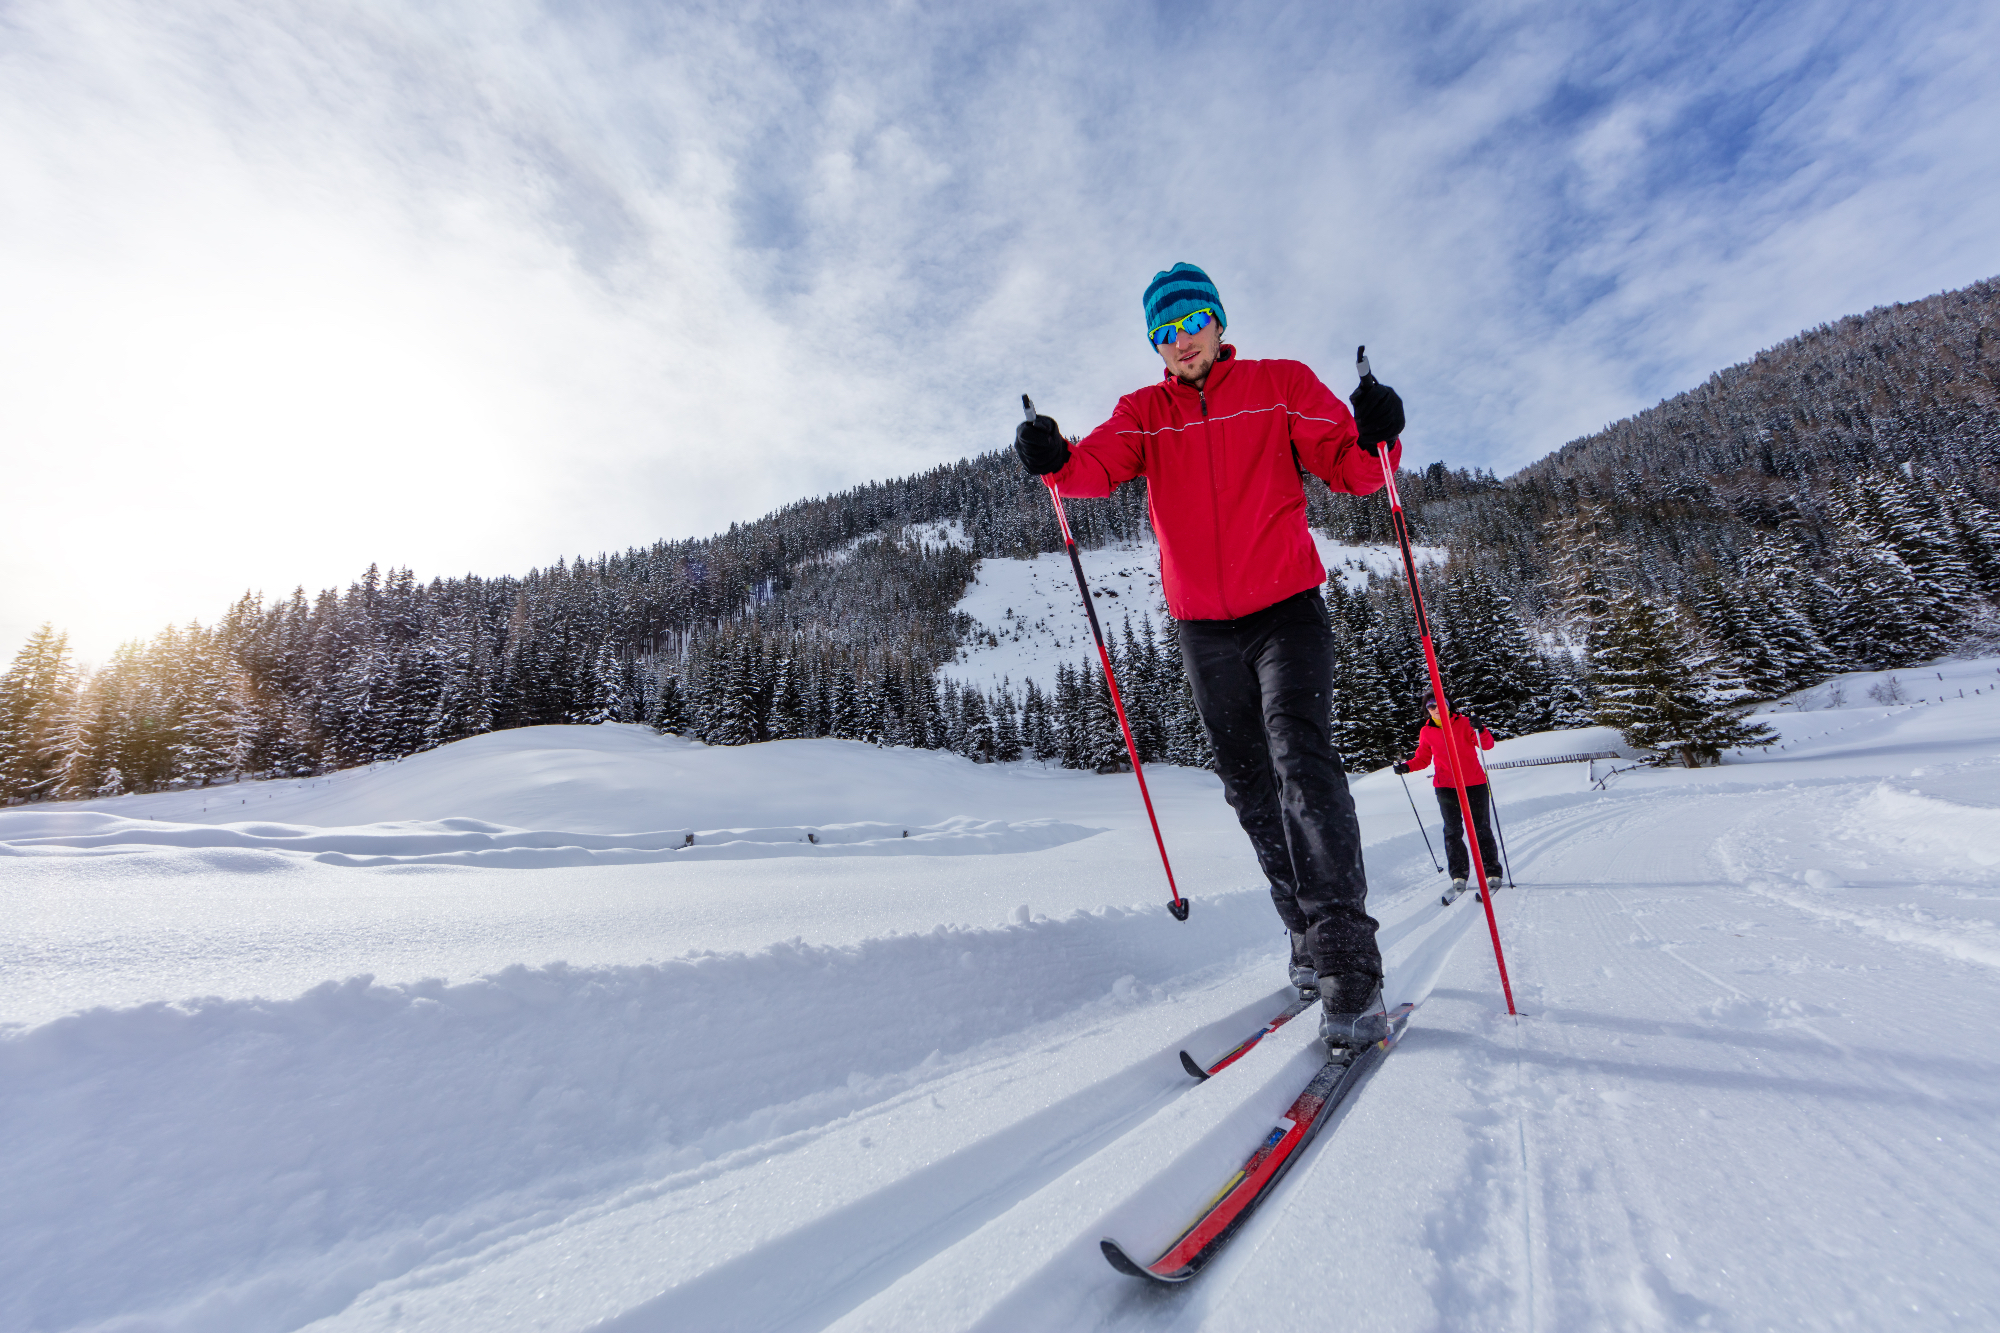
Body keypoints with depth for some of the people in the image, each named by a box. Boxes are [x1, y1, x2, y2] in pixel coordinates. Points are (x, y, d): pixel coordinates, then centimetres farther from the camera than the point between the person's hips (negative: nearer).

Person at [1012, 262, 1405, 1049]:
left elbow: (1348, 467, 0)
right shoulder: (1143, 413, 11)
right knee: (1250, 790, 8)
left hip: (1286, 608, -3)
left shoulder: (1281, 385, 7)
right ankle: (1307, 933, 25)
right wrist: (1055, 461, -29)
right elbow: (1100, 466, -8)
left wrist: (1376, 439, -22)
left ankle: (1350, 967, -9)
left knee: (1302, 762, -18)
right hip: (1203, 628, 3)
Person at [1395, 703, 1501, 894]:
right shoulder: (1426, 732, 5)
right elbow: (1423, 758, 13)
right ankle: (1458, 874, 5)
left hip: (1474, 784, -1)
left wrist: (1479, 730, -30)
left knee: (1481, 828, 4)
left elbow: (1487, 744, -10)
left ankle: (1492, 871, 15)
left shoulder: (1464, 723, -1)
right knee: (1453, 831, -1)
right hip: (1445, 787, 1)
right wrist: (1407, 766, -5)